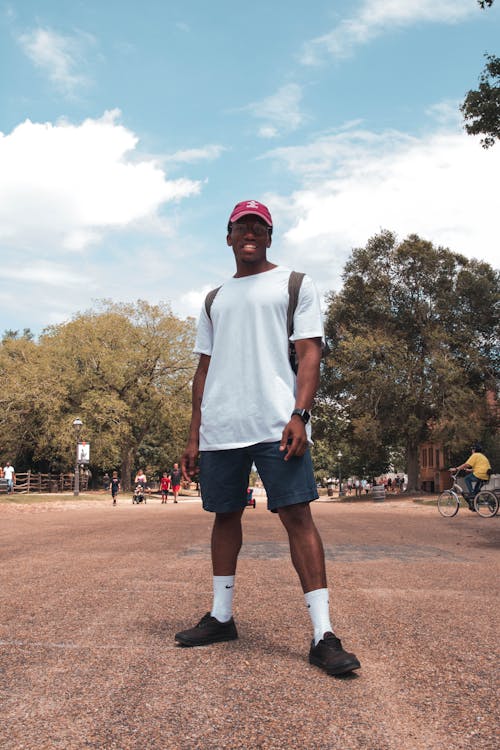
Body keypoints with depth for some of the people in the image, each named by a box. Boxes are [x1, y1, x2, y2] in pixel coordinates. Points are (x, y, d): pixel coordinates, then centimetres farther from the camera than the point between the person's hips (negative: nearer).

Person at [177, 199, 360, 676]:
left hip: (276, 424, -4)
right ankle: (221, 617, 24)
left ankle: (323, 636, -6)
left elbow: (309, 353, -1)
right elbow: (204, 370, 20)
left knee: (297, 515, -9)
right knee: (225, 515, 10)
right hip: (219, 430, 5)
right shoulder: (215, 300, 22)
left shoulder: (294, 284, 9)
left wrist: (299, 414, -15)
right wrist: (194, 436, 13)